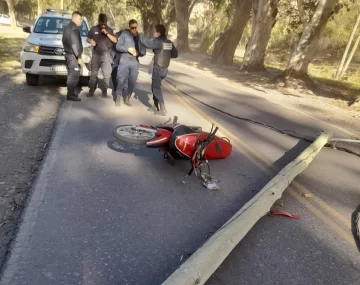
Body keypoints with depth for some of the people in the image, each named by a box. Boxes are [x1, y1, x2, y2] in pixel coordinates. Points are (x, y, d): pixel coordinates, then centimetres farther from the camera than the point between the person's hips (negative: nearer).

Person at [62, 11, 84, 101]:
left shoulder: (67, 27, 17)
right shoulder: (74, 29, -16)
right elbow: (75, 44, -22)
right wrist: (79, 57, -20)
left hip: (68, 54, 11)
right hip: (73, 55, -11)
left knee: (71, 75, 15)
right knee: (74, 75, -8)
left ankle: (70, 93, 21)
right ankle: (70, 95, -5)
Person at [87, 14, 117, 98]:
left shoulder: (109, 30, 4)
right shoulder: (93, 29, 4)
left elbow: (115, 40, -6)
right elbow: (88, 39, 11)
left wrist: (107, 33, -17)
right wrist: (91, 41, -11)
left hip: (106, 54, -1)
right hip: (96, 54, 1)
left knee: (107, 74, -4)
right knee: (93, 74, 5)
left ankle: (105, 91, 8)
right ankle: (91, 90, 13)